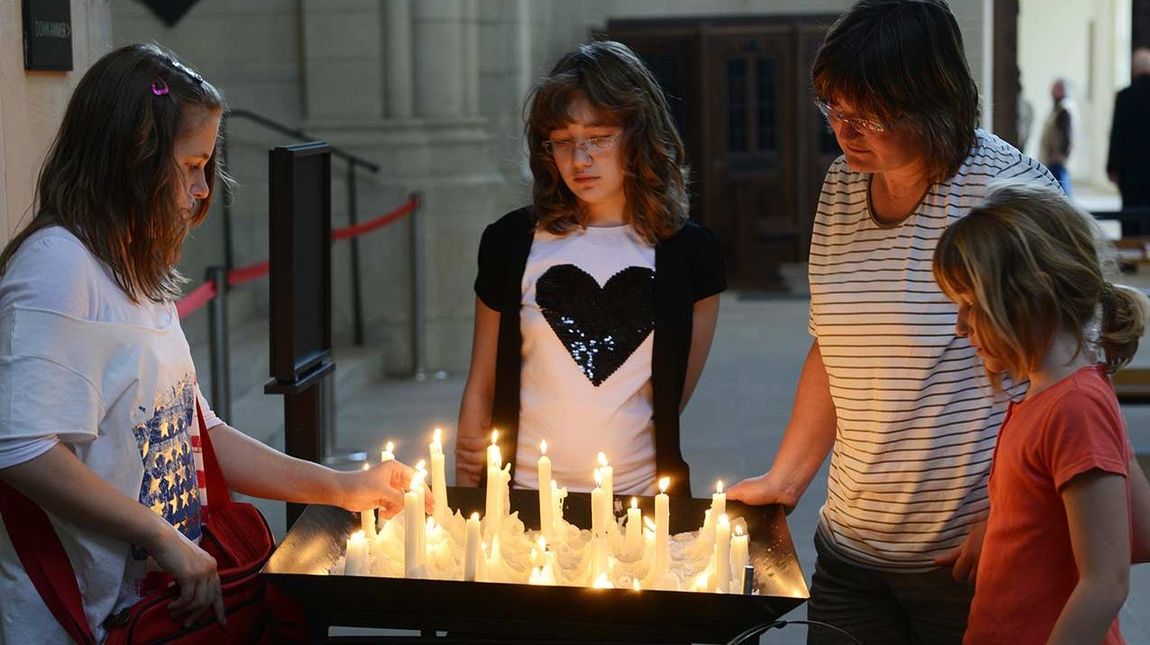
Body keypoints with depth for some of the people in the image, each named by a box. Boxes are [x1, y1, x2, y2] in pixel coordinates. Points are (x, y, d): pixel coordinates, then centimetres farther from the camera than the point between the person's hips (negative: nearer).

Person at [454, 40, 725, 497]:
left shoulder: (688, 254, -1)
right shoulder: (510, 242, -1)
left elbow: (674, 400, -1)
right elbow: (480, 391, 4)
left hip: (640, 503, 0)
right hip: (522, 499, 0)